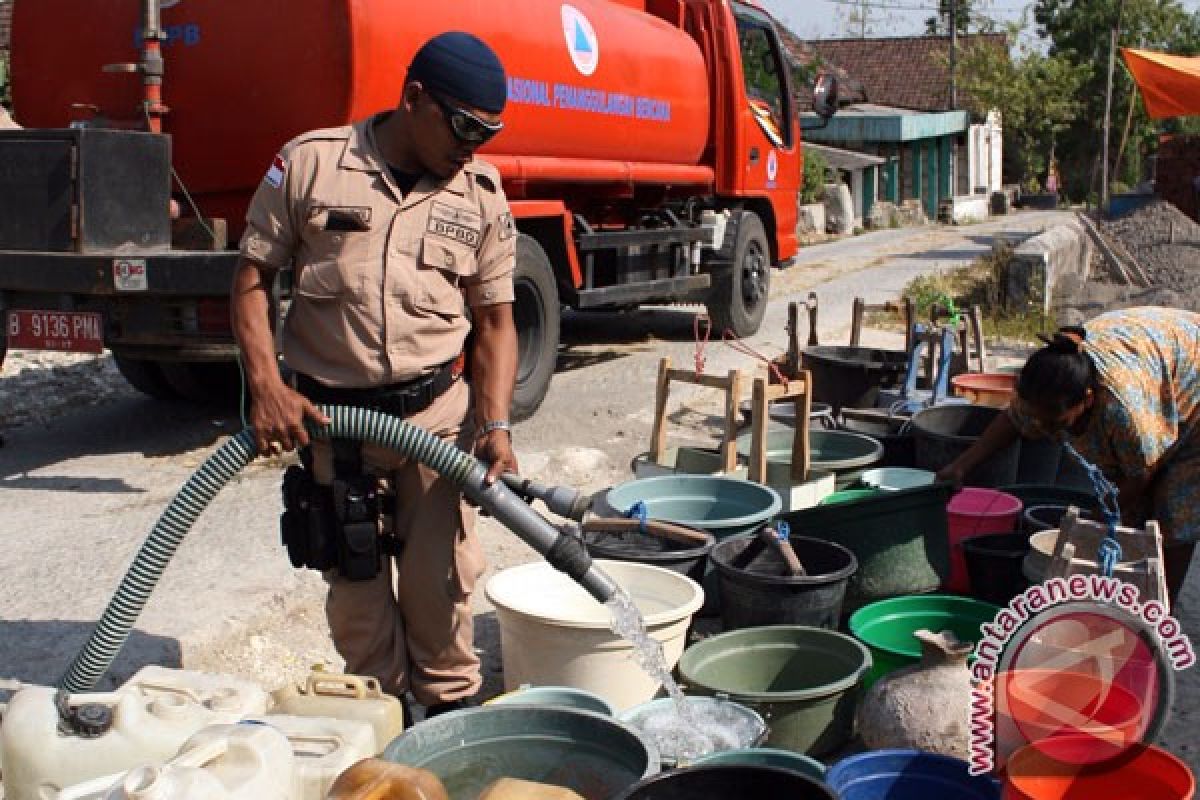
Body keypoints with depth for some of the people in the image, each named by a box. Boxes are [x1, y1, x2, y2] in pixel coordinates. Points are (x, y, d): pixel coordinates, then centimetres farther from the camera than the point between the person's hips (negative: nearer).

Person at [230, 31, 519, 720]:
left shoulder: (482, 195, 2)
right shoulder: (311, 163, -4)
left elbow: (496, 319, 5)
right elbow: (252, 278, 0)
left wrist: (496, 426, -7)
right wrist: (267, 386, -12)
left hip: (438, 410, 1)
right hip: (329, 414, 0)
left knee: (441, 579, 4)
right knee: (356, 586, 11)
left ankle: (451, 708, 25)